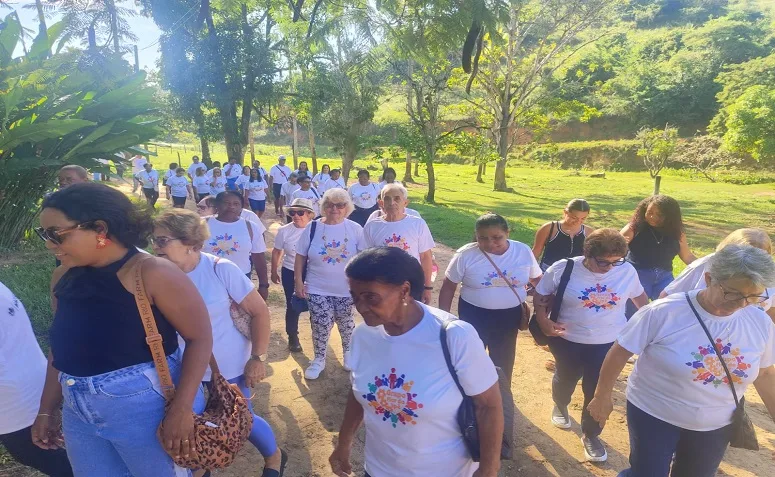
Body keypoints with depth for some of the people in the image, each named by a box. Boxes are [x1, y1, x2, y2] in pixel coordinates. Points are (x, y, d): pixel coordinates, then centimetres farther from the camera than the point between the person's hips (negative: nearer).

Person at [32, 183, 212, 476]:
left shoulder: (153, 273, -19)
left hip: (149, 408, -6)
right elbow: (63, 347, 13)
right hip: (79, 413, 6)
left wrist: (181, 408, -24)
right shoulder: (63, 278, 2)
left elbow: (199, 337, -18)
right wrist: (47, 409, 15)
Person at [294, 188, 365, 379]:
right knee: (320, 325, 4)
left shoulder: (355, 229, -6)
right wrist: (298, 281, -4)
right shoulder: (312, 228, -5)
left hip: (346, 289, 0)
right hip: (318, 289, 0)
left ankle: (348, 352, 42)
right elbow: (300, 257, 1)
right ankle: (319, 359, 26)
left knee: (346, 323, 16)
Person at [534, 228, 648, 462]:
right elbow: (540, 296, -7)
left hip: (610, 343, 1)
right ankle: (560, 406, 57)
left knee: (598, 390, 9)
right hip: (568, 340, 0)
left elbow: (639, 297, 7)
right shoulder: (563, 269, -19)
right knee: (566, 378, 23)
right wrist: (544, 322, -21)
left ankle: (591, 435, 34)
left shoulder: (627, 271, -12)